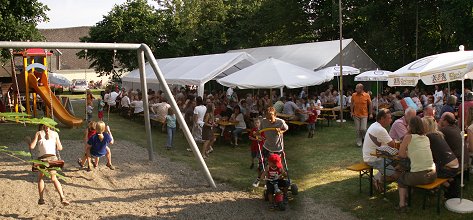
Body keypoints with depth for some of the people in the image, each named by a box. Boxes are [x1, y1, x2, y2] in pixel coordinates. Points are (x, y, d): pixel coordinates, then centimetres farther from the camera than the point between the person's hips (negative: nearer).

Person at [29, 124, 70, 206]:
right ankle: (62, 197, -3)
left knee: (40, 178, 20)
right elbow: (60, 148, 12)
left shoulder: (39, 133, 5)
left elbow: (31, 147, 2)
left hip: (43, 158, -2)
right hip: (53, 158, 2)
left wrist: (28, 141, 21)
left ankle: (41, 199, 15)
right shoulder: (55, 133, 10)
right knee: (54, 178, 13)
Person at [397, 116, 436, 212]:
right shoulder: (426, 138, 10)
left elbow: (401, 154, 1)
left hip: (418, 177, -5)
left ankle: (402, 204, 16)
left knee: (401, 178, 26)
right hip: (432, 175, 6)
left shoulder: (409, 137, -5)